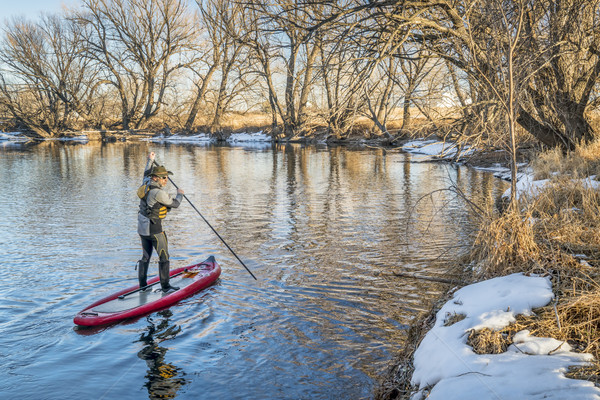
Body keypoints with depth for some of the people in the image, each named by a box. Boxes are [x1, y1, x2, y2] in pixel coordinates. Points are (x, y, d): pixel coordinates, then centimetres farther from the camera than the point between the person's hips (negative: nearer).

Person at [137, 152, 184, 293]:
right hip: (154, 228, -9)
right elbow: (175, 203, -10)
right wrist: (180, 194, 10)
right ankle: (165, 286, 3)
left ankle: (142, 284, 23)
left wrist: (150, 160, 41)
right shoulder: (158, 193, -21)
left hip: (142, 227, 9)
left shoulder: (146, 183, 4)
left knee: (145, 256, 17)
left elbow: (146, 174, 28)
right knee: (164, 256, -1)